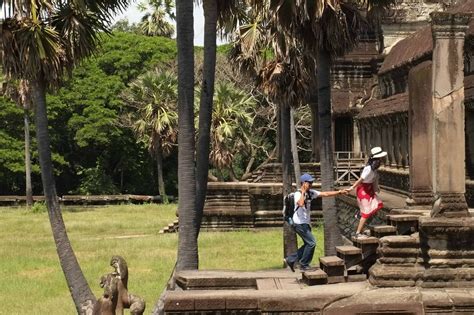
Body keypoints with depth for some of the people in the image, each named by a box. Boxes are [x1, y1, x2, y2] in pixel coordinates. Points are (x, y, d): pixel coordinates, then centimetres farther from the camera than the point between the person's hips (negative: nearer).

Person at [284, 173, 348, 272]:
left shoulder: (311, 192, 8)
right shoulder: (298, 194, -15)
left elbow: (325, 194, 7)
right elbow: (301, 203, -37)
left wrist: (339, 192, 1)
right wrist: (303, 192, -24)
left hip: (306, 223, 9)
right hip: (299, 223, -9)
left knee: (308, 244, 12)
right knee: (311, 242, -10)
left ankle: (290, 260, 18)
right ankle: (304, 265, 2)